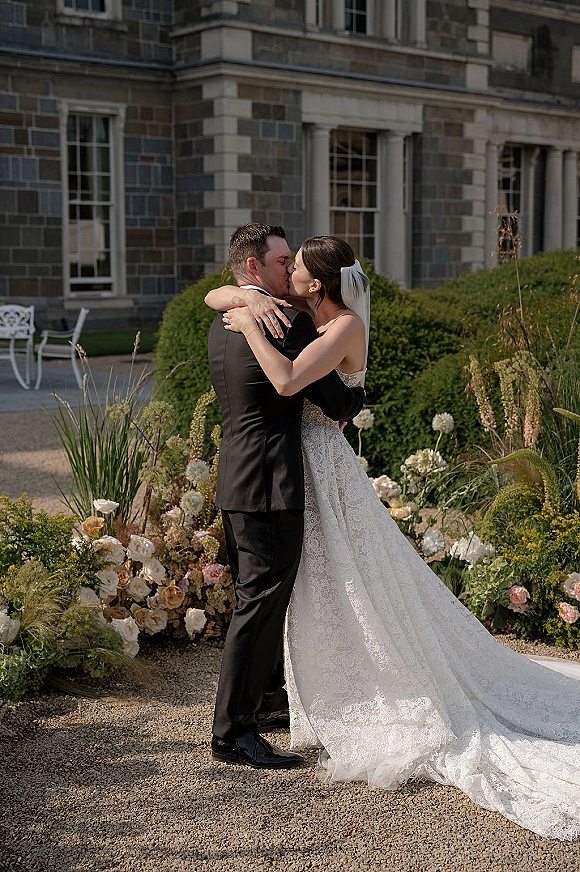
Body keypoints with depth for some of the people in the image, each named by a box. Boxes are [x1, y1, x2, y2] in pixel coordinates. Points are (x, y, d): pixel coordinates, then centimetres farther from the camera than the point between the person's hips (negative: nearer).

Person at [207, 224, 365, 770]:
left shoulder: (221, 326, 12)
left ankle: (267, 697, 37)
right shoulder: (288, 323, -15)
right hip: (269, 486, -10)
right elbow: (337, 401, -12)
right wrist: (356, 396, 9)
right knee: (259, 605, -4)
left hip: (234, 481, 10)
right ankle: (232, 732, 2)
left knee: (260, 598, 22)